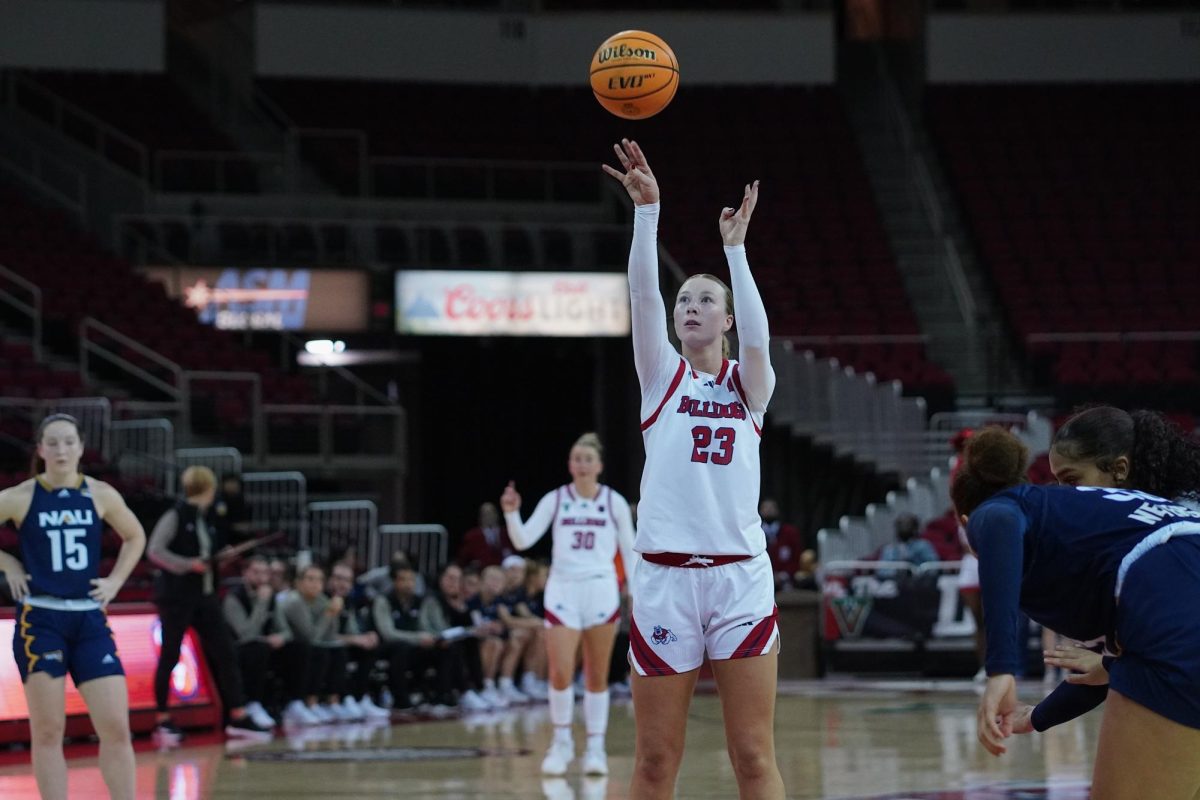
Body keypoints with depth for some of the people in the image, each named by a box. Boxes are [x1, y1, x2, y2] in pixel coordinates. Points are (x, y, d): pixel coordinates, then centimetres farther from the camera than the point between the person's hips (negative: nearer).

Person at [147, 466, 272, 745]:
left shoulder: (207, 520, 12)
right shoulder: (175, 517, -10)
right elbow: (154, 551, -16)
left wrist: (219, 560, 2)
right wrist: (188, 564, -21)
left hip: (205, 595, 7)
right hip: (177, 595, -7)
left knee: (225, 653, 1)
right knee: (170, 656, 0)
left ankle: (238, 716, 2)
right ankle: (162, 720, 9)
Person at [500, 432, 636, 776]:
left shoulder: (614, 502, 2)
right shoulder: (555, 500, 1)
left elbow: (630, 551, 8)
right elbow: (523, 541, -5)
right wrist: (511, 514, -23)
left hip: (602, 590, 0)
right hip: (563, 590, 0)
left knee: (597, 677, 5)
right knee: (560, 673, -8)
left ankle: (595, 747, 14)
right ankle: (562, 741, 10)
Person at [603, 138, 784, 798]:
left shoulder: (749, 385, 10)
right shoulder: (662, 375, 10)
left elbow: (756, 334, -11)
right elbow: (642, 297, -4)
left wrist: (735, 248, -15)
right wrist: (646, 209, -15)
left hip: (740, 575, 0)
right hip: (664, 574, 0)